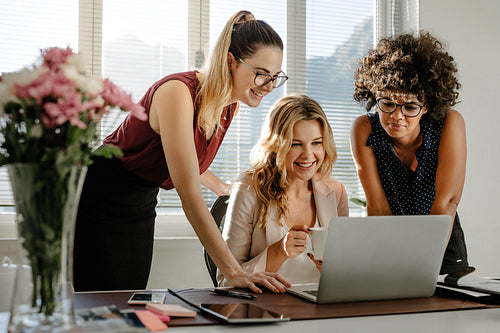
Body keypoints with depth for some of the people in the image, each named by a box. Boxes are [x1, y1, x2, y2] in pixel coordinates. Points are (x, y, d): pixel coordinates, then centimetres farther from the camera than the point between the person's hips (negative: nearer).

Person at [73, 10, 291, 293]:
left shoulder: (230, 106, -4)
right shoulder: (178, 92, -29)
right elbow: (189, 194, -34)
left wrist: (225, 189, 14)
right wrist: (233, 272, -35)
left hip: (142, 205, 7)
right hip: (97, 198, -7)